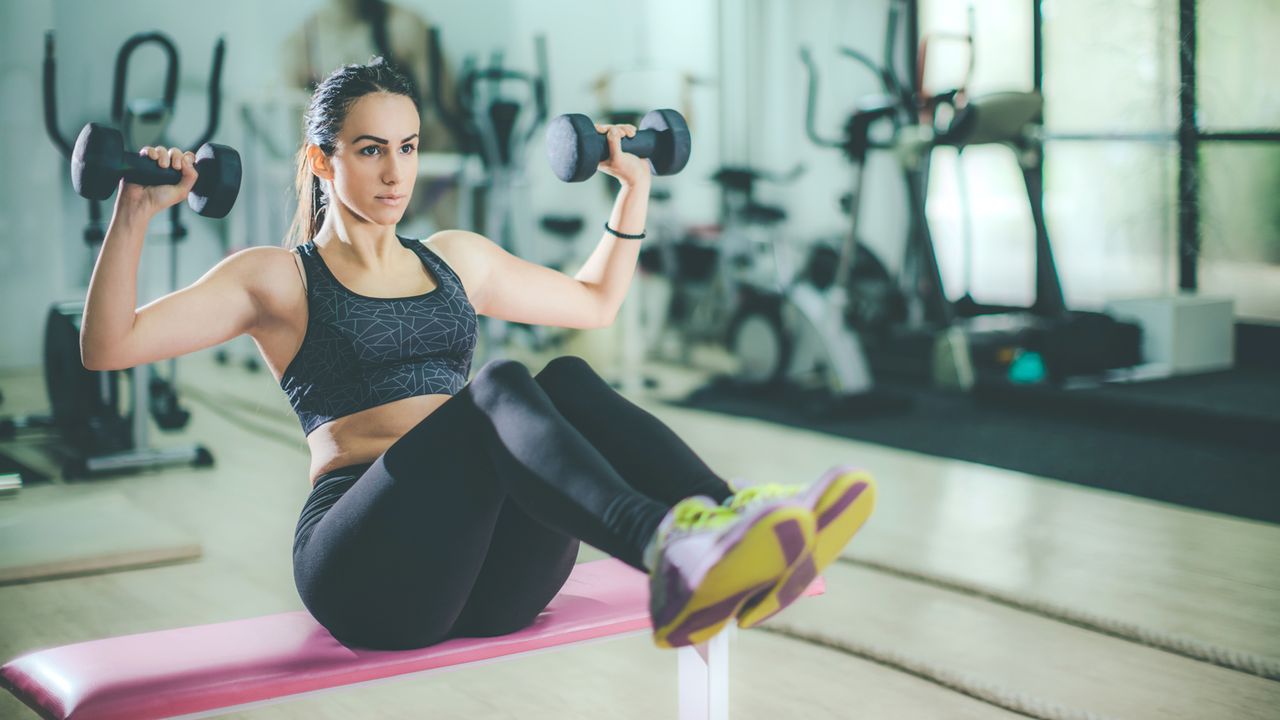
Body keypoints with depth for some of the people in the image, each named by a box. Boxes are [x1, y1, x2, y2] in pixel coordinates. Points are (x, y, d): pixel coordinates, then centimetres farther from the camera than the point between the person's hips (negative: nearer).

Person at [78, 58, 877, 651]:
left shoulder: (457, 257, 23)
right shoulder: (278, 278, 7)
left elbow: (596, 301, 34)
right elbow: (108, 346, -3)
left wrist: (635, 187, 28)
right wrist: (134, 214, -14)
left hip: (491, 574, 5)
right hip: (367, 568, -5)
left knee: (567, 382, -25)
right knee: (498, 387, -33)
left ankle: (736, 525, -48)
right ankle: (669, 553, -61)